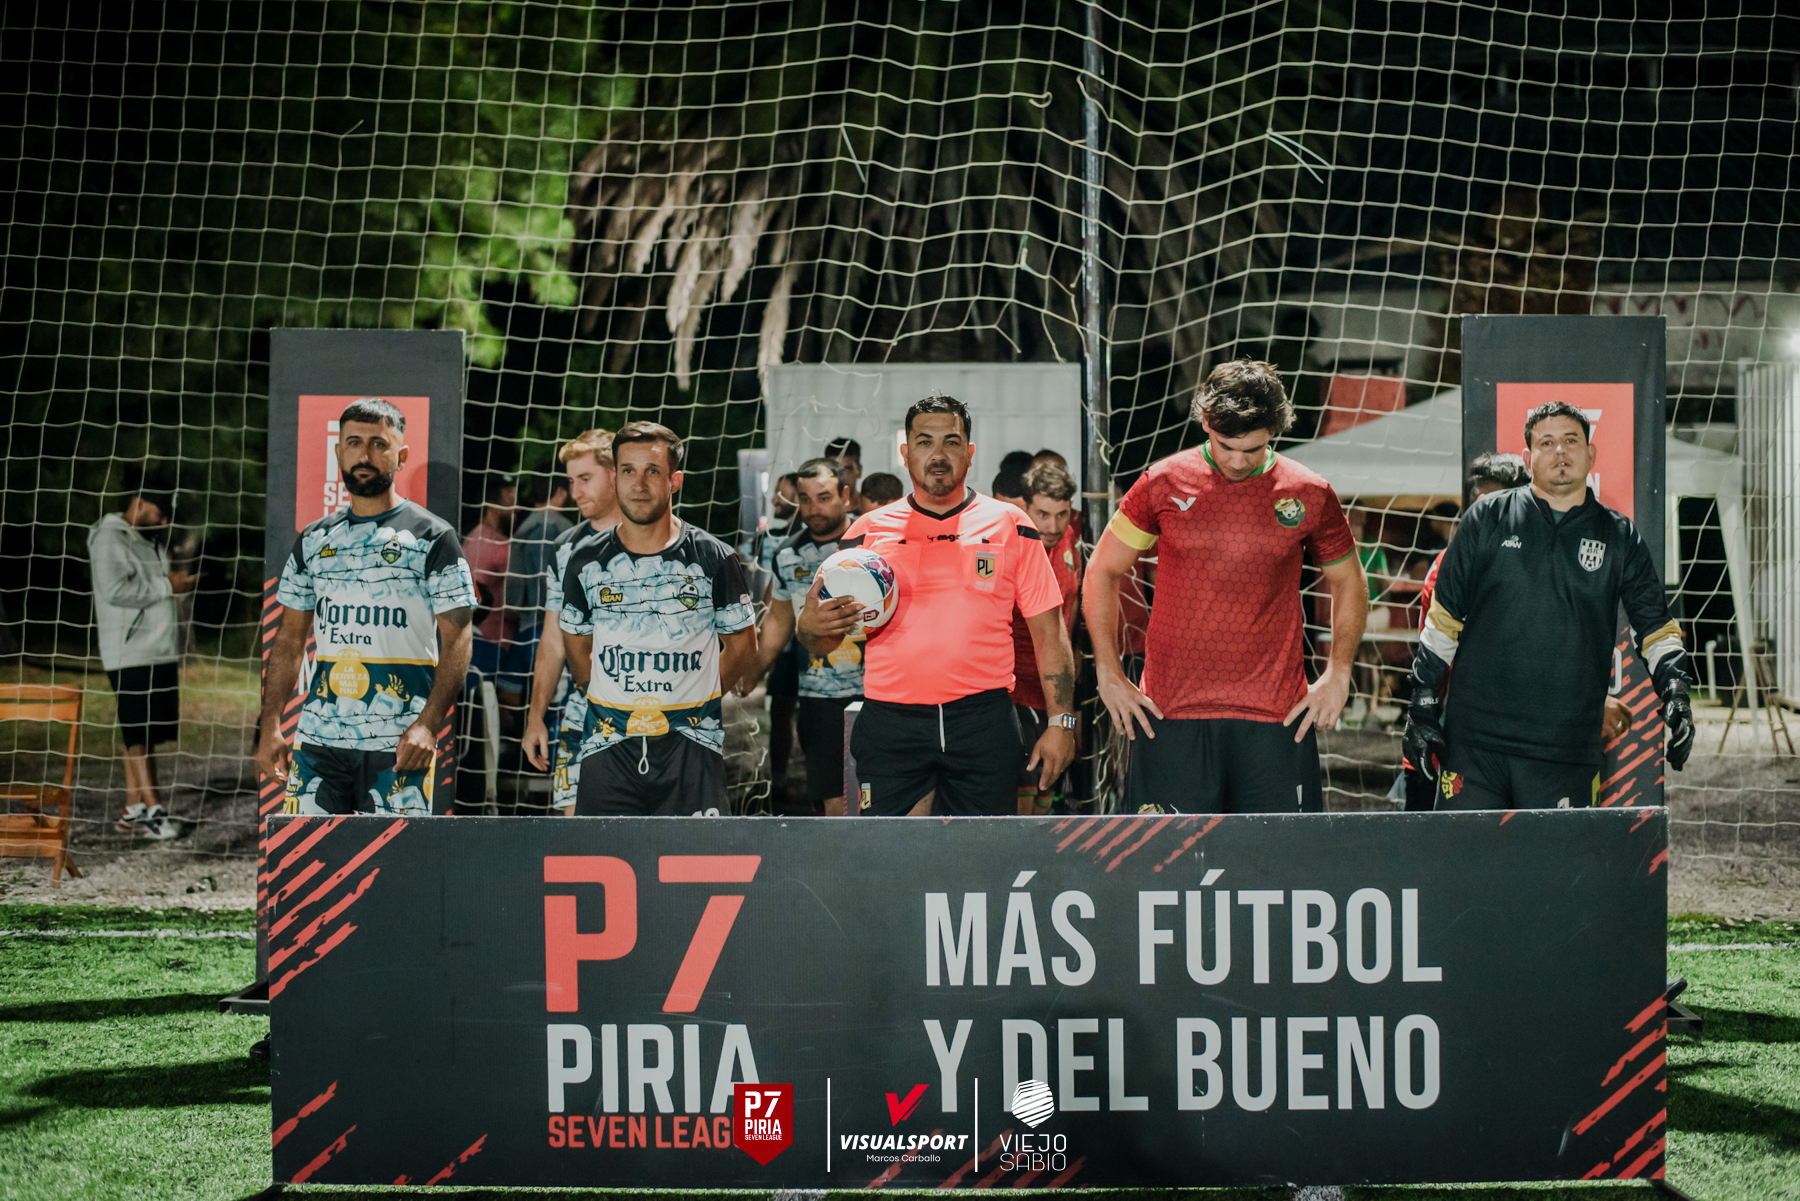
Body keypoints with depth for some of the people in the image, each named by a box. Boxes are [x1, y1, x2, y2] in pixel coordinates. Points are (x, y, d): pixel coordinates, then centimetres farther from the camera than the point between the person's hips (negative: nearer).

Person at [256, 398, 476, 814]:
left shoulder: (431, 537, -1)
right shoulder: (313, 540, 13)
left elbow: (458, 638, -6)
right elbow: (290, 639, 16)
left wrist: (428, 724, -17)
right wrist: (270, 725, 8)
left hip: (398, 743, -4)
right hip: (317, 735, 4)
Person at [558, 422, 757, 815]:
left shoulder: (714, 559, -1)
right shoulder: (586, 561, 4)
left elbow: (742, 644, 8)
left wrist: (692, 697, 6)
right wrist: (617, 699, 10)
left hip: (692, 743, -2)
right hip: (609, 743, 2)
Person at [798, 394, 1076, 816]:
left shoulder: (1010, 526, 8)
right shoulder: (869, 531, 9)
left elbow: (1049, 632, 8)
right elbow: (822, 644, 12)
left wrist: (1060, 721, 0)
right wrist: (811, 625, -12)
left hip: (983, 722, 0)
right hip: (890, 722, 0)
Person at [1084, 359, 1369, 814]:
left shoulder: (1310, 495, 3)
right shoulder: (1163, 483, 1)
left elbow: (1349, 582, 17)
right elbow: (1102, 572, 10)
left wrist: (1338, 674, 6)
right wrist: (1109, 673, 4)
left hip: (1276, 717, 1)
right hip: (1171, 714, 0)